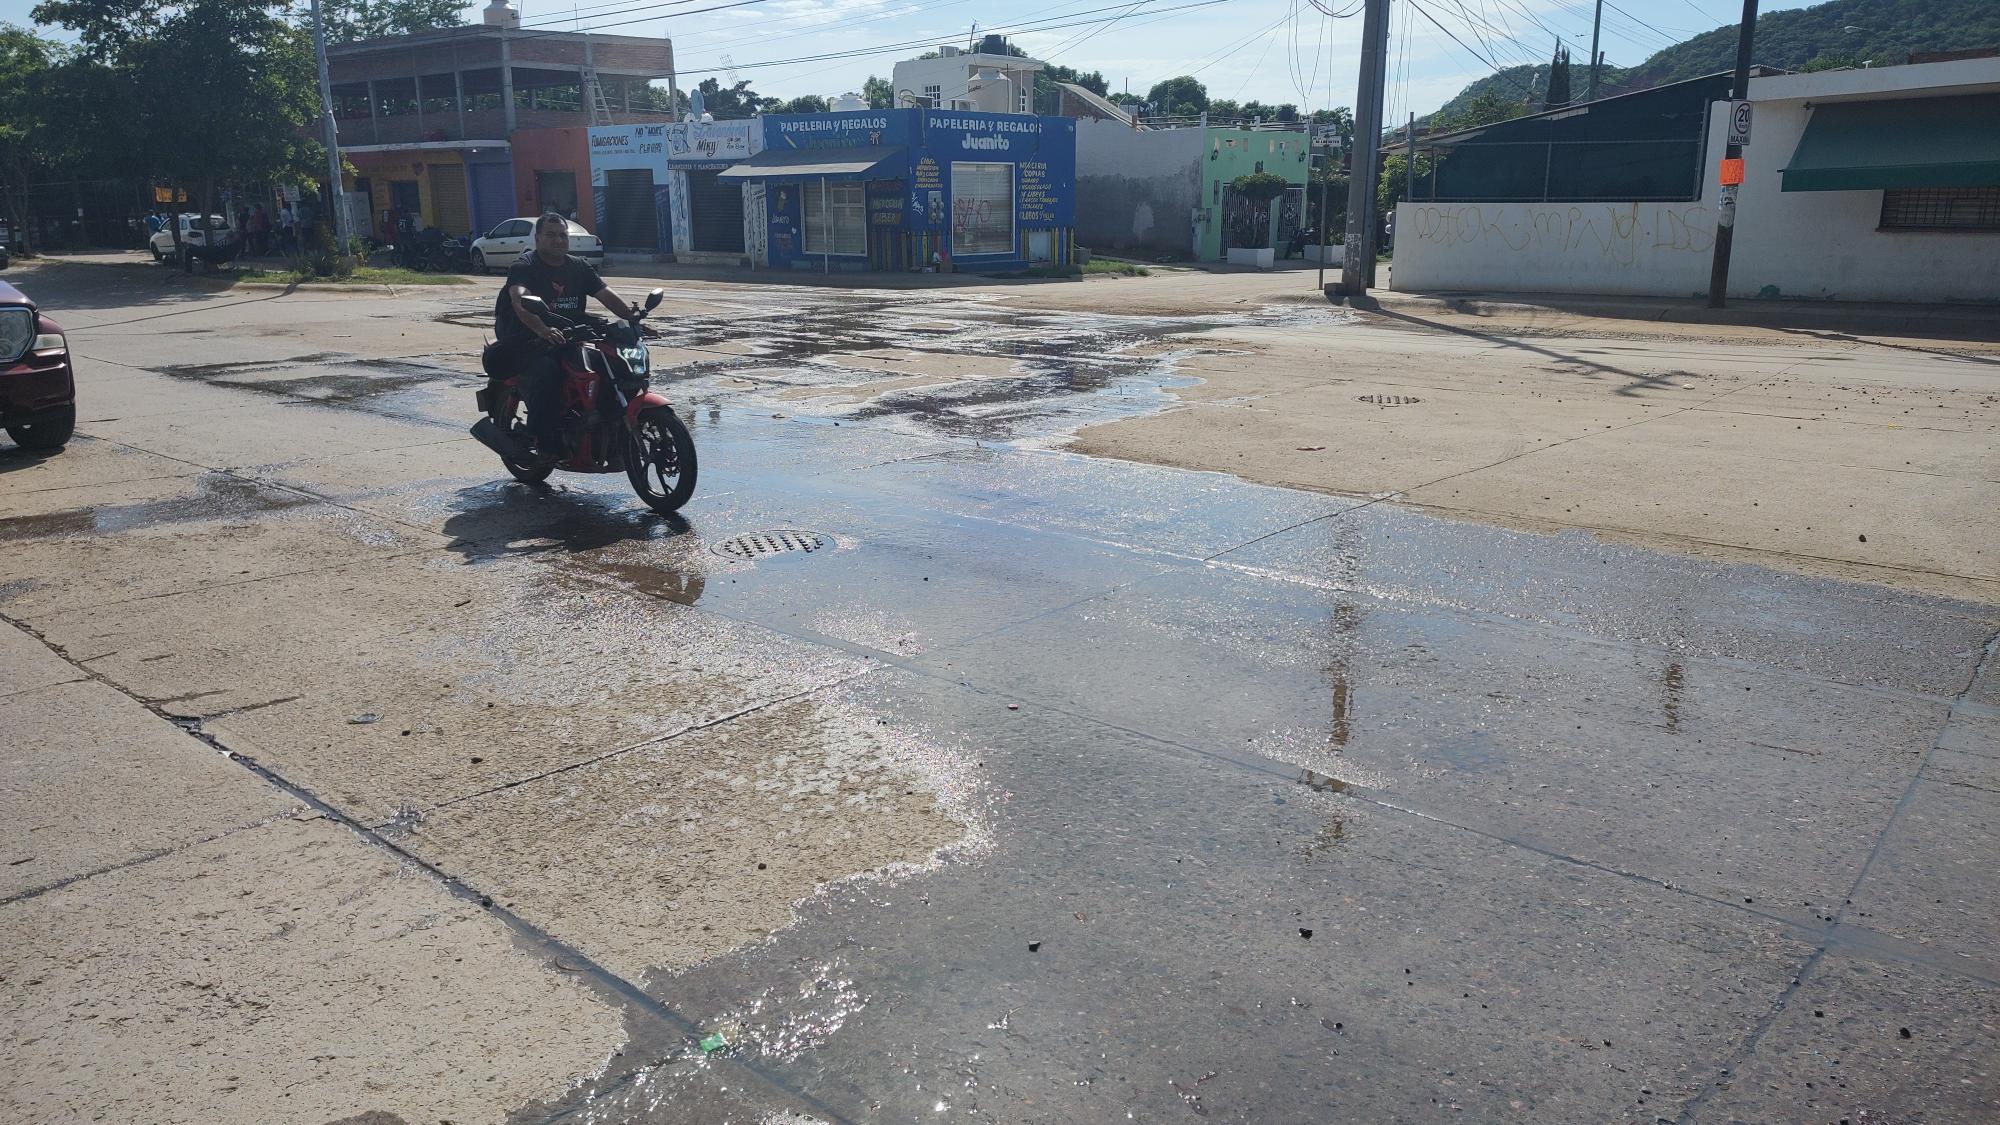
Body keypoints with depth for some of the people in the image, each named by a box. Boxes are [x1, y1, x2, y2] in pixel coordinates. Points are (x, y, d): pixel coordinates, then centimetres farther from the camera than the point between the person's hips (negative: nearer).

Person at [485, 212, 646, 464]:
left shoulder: (579, 267, 14)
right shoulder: (524, 266, -8)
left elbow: (606, 295, 4)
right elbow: (520, 301, -27)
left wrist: (631, 314, -16)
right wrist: (542, 330, -47)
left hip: (571, 337, 6)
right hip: (529, 340, -6)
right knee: (547, 369, -37)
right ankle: (540, 441, -30)